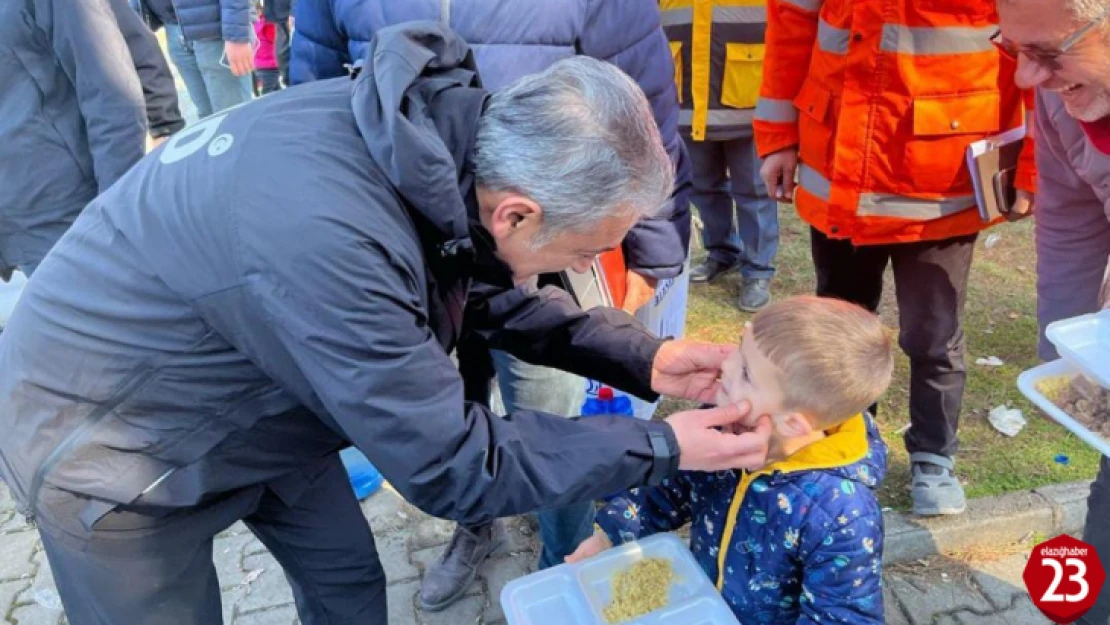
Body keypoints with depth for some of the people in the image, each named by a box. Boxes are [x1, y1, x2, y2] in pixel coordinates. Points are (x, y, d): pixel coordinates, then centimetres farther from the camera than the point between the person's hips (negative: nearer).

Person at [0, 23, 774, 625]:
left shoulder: (442, 131, -18)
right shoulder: (330, 243, -43)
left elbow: (494, 294, 0)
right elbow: (451, 468, -30)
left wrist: (644, 359, -8)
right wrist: (661, 447, -22)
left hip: (246, 401, 7)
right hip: (101, 439, -6)